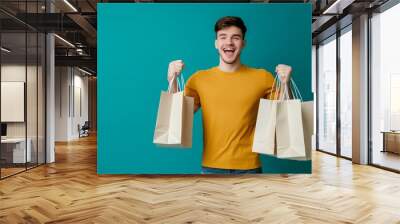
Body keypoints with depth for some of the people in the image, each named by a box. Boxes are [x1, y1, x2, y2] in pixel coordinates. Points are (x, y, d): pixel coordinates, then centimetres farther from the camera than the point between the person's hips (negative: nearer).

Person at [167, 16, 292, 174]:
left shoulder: (262, 77, -1)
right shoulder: (199, 79, 1)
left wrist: (285, 84, -13)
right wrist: (172, 81, -7)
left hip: (248, 166, 0)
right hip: (211, 166, 1)